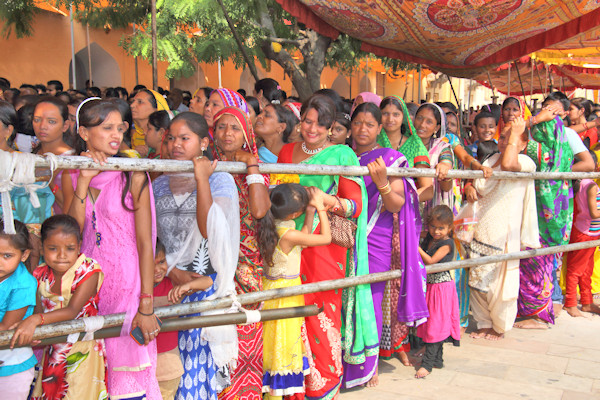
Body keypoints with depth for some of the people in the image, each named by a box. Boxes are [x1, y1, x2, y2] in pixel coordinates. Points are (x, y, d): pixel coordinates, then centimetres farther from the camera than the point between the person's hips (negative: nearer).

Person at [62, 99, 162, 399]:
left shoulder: (133, 177, -6)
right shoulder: (70, 176, 5)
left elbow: (145, 242, -8)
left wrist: (147, 307, -11)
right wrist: (83, 182, -13)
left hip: (127, 281, -3)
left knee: (128, 373, 0)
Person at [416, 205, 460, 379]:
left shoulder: (447, 243, -14)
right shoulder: (428, 239, 6)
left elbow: (430, 261, -21)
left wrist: (416, 246, -20)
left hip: (442, 287, -8)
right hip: (428, 286, 8)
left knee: (436, 324, -6)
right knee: (432, 323, 13)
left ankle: (427, 363, -4)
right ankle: (438, 359, 25)